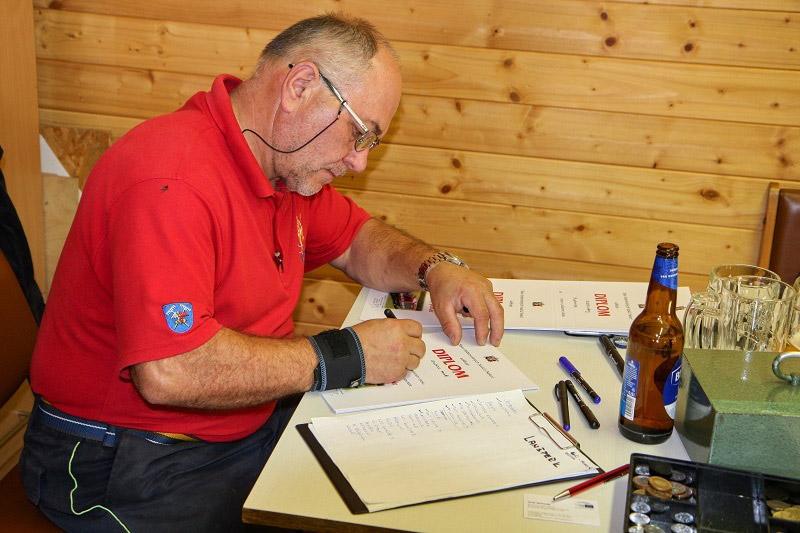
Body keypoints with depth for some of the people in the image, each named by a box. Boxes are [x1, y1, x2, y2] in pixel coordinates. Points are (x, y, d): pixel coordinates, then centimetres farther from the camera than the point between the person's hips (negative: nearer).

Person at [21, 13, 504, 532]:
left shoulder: (286, 159, 4)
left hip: (254, 425, 9)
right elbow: (169, 372, -35)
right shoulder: (173, 177, -27)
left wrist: (436, 268, -2)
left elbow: (359, 239, 19)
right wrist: (345, 357, -26)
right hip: (128, 465, -9)